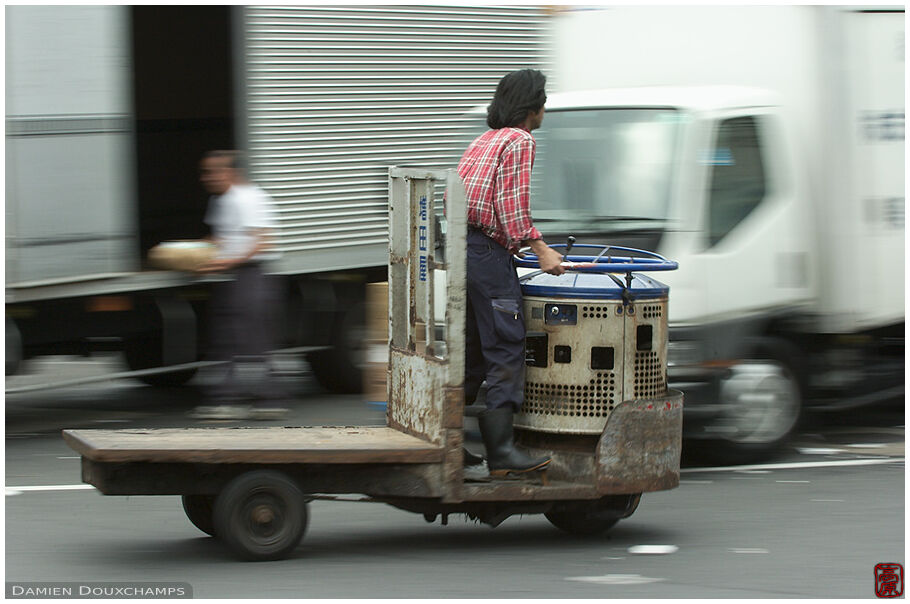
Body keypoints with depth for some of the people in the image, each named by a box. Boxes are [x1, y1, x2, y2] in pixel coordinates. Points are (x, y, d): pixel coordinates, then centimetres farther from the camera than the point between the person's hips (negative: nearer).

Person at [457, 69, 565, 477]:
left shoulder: (484, 140, 20)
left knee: (470, 350, 13)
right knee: (506, 351, -8)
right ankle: (501, 451, -12)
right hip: (489, 255, -9)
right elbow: (512, 207, -16)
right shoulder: (520, 141, -7)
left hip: (461, 248, 9)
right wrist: (540, 250, -13)